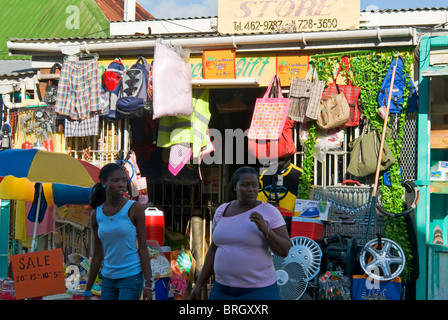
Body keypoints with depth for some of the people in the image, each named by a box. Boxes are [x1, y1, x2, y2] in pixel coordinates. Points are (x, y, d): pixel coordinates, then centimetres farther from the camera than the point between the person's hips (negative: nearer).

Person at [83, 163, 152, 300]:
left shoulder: (135, 209, -8)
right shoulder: (96, 215, 4)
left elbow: (143, 248, -8)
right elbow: (97, 255, 9)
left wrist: (148, 284, -13)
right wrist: (87, 291, 11)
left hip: (132, 278, -5)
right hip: (108, 279, 5)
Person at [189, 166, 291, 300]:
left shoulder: (269, 212, -9)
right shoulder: (222, 211, 4)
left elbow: (284, 250, -12)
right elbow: (214, 250, 11)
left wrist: (265, 229, -27)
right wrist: (199, 284, 9)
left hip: (258, 291, -4)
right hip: (223, 290, 5)